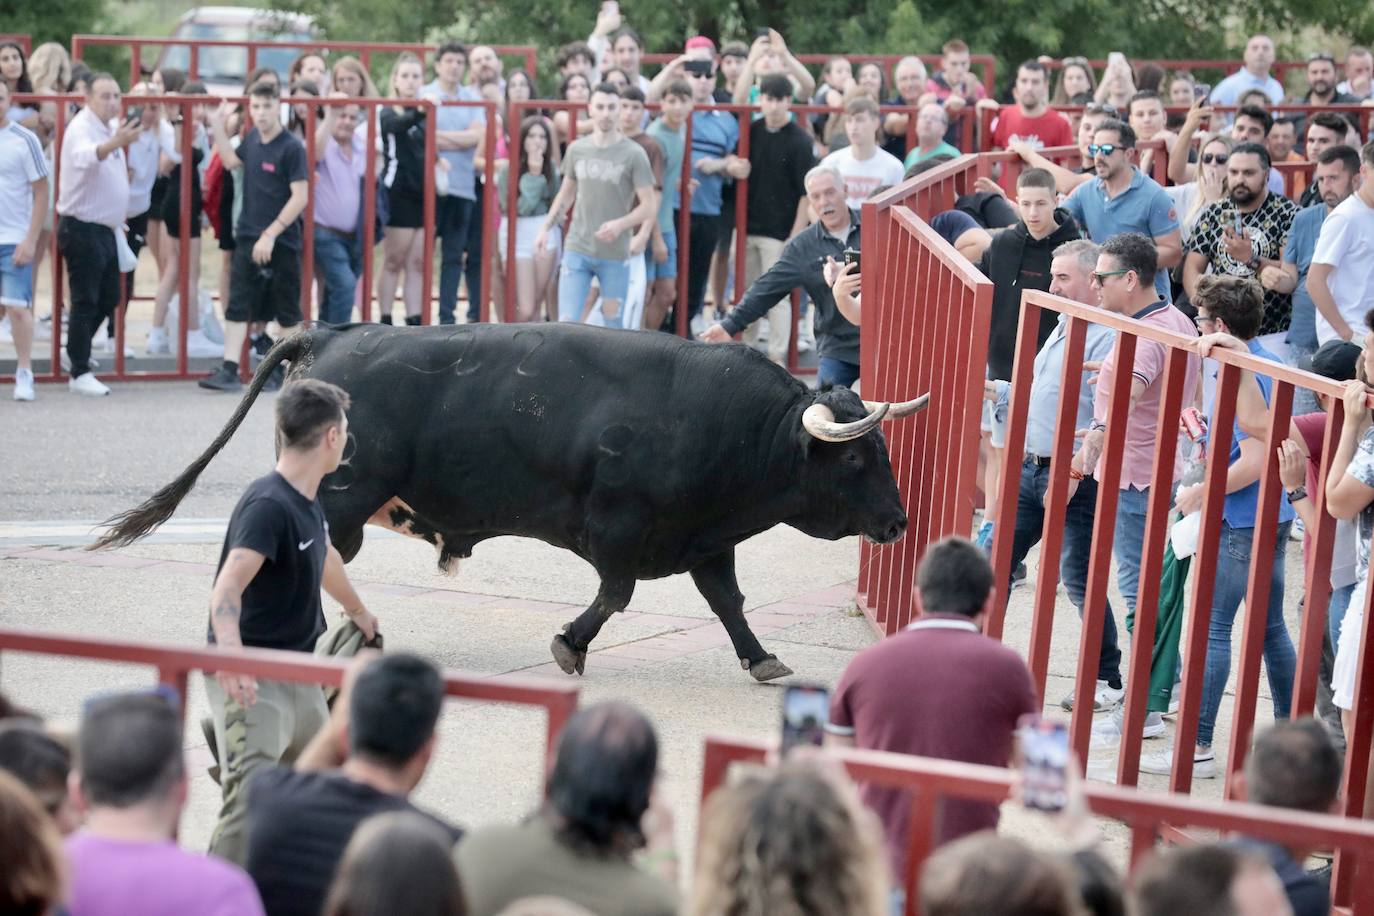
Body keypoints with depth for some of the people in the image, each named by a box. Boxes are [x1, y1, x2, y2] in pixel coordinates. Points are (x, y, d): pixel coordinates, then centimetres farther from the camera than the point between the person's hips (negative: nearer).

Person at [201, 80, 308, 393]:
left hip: (281, 241, -6)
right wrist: (219, 127, 16)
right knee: (238, 305, 1)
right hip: (248, 238, 6)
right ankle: (229, 370, 0)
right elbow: (230, 160, 26)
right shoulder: (253, 139, 7)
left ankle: (284, 371, 17)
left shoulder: (291, 148, -13)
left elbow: (300, 197, -16)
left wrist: (271, 234, -19)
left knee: (286, 311, 7)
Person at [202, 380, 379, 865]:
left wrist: (358, 611, 50)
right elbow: (227, 588, -33)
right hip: (252, 678, -10)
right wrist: (230, 655, -50)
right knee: (251, 794, -22)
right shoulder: (268, 505, -20)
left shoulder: (308, 503, 10)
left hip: (298, 671, 10)